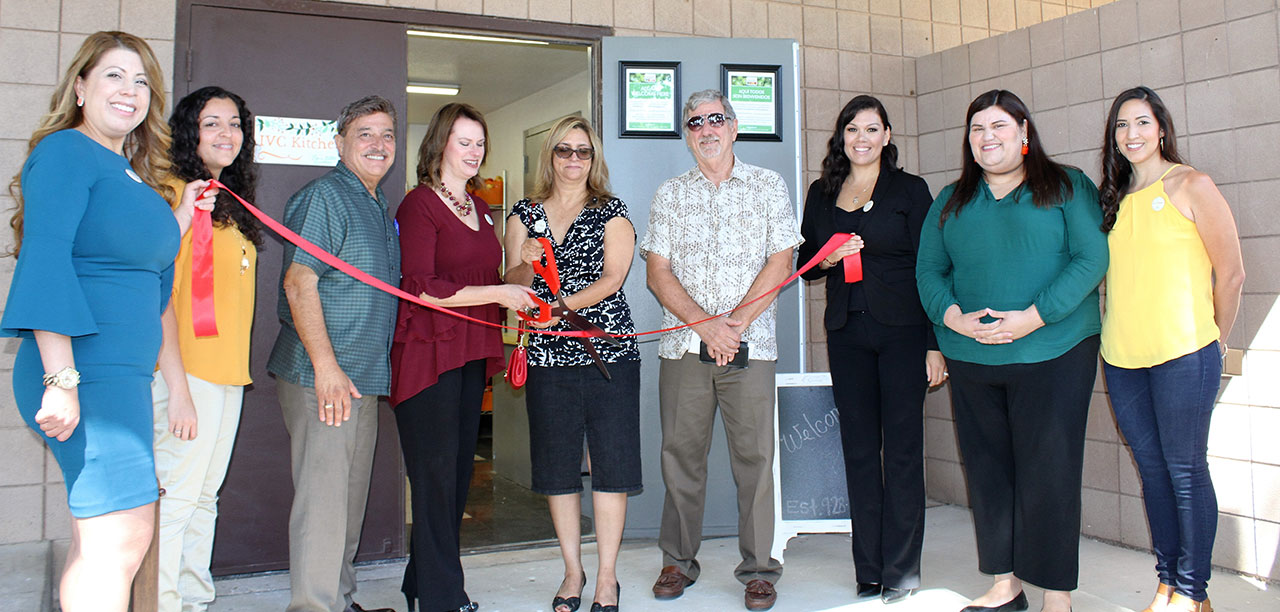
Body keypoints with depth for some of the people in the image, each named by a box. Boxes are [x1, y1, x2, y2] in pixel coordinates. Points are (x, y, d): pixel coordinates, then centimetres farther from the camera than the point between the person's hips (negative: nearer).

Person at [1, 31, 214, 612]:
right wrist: (61, 378, -23)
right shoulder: (66, 151, -6)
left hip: (124, 372, 9)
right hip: (85, 369, -9)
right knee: (122, 534, -12)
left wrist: (180, 219, 17)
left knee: (97, 536, 12)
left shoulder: (133, 175, 20)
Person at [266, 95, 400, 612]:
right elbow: (298, 282, -17)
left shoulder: (378, 206, 19)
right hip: (320, 376, -9)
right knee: (322, 498, -7)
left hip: (363, 376, 9)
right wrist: (326, 365, -22)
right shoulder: (324, 196, -9)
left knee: (350, 498, 15)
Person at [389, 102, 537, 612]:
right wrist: (499, 293, -16)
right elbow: (422, 288, -16)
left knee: (459, 472, 10)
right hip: (429, 354, -8)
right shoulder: (420, 204, -6)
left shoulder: (479, 207, 18)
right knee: (436, 474, -4)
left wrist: (520, 278, 11)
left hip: (473, 355, 8)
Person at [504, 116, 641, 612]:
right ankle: (572, 571, 20)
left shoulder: (611, 213, 5)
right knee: (556, 464, 6)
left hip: (608, 348, -2)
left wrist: (564, 304, -20)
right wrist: (527, 265, -16)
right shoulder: (525, 213, 12)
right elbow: (513, 282, 7)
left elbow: (613, 277, -6)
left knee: (610, 461, -2)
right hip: (548, 354, 2)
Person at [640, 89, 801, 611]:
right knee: (681, 454, 5)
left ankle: (759, 569, 10)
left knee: (753, 456, -1)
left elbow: (779, 263, 1)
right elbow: (657, 273, 4)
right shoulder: (669, 194, 11)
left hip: (750, 345, -1)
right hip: (682, 344, 2)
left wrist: (736, 323, -10)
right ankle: (678, 561, 18)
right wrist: (705, 324, -10)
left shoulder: (768, 186, 8)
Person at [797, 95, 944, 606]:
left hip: (902, 332, -3)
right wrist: (828, 259, -6)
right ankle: (868, 573, 13)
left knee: (902, 448, -2)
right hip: (847, 333, 4)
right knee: (859, 449, 5)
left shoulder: (910, 190, 1)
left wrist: (935, 343, -7)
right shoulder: (821, 194, 12)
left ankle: (901, 572, 7)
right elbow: (804, 263, 17)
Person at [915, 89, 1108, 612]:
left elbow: (1092, 258, -7)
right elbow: (928, 270, 11)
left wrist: (1034, 316, -17)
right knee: (987, 470, 8)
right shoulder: (951, 202, 14)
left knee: (1048, 472, -1)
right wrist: (954, 317, -9)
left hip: (1053, 354, -4)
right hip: (970, 358, 4)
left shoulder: (1068, 188, 3)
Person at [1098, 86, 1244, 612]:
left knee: (1185, 469, 0)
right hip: (1120, 357, 5)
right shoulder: (1113, 198, 12)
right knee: (1151, 468, 11)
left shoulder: (1191, 186, -3)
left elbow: (1230, 273, -2)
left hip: (1182, 354, -5)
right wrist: (1118, 335, 9)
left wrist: (1213, 342, 5)